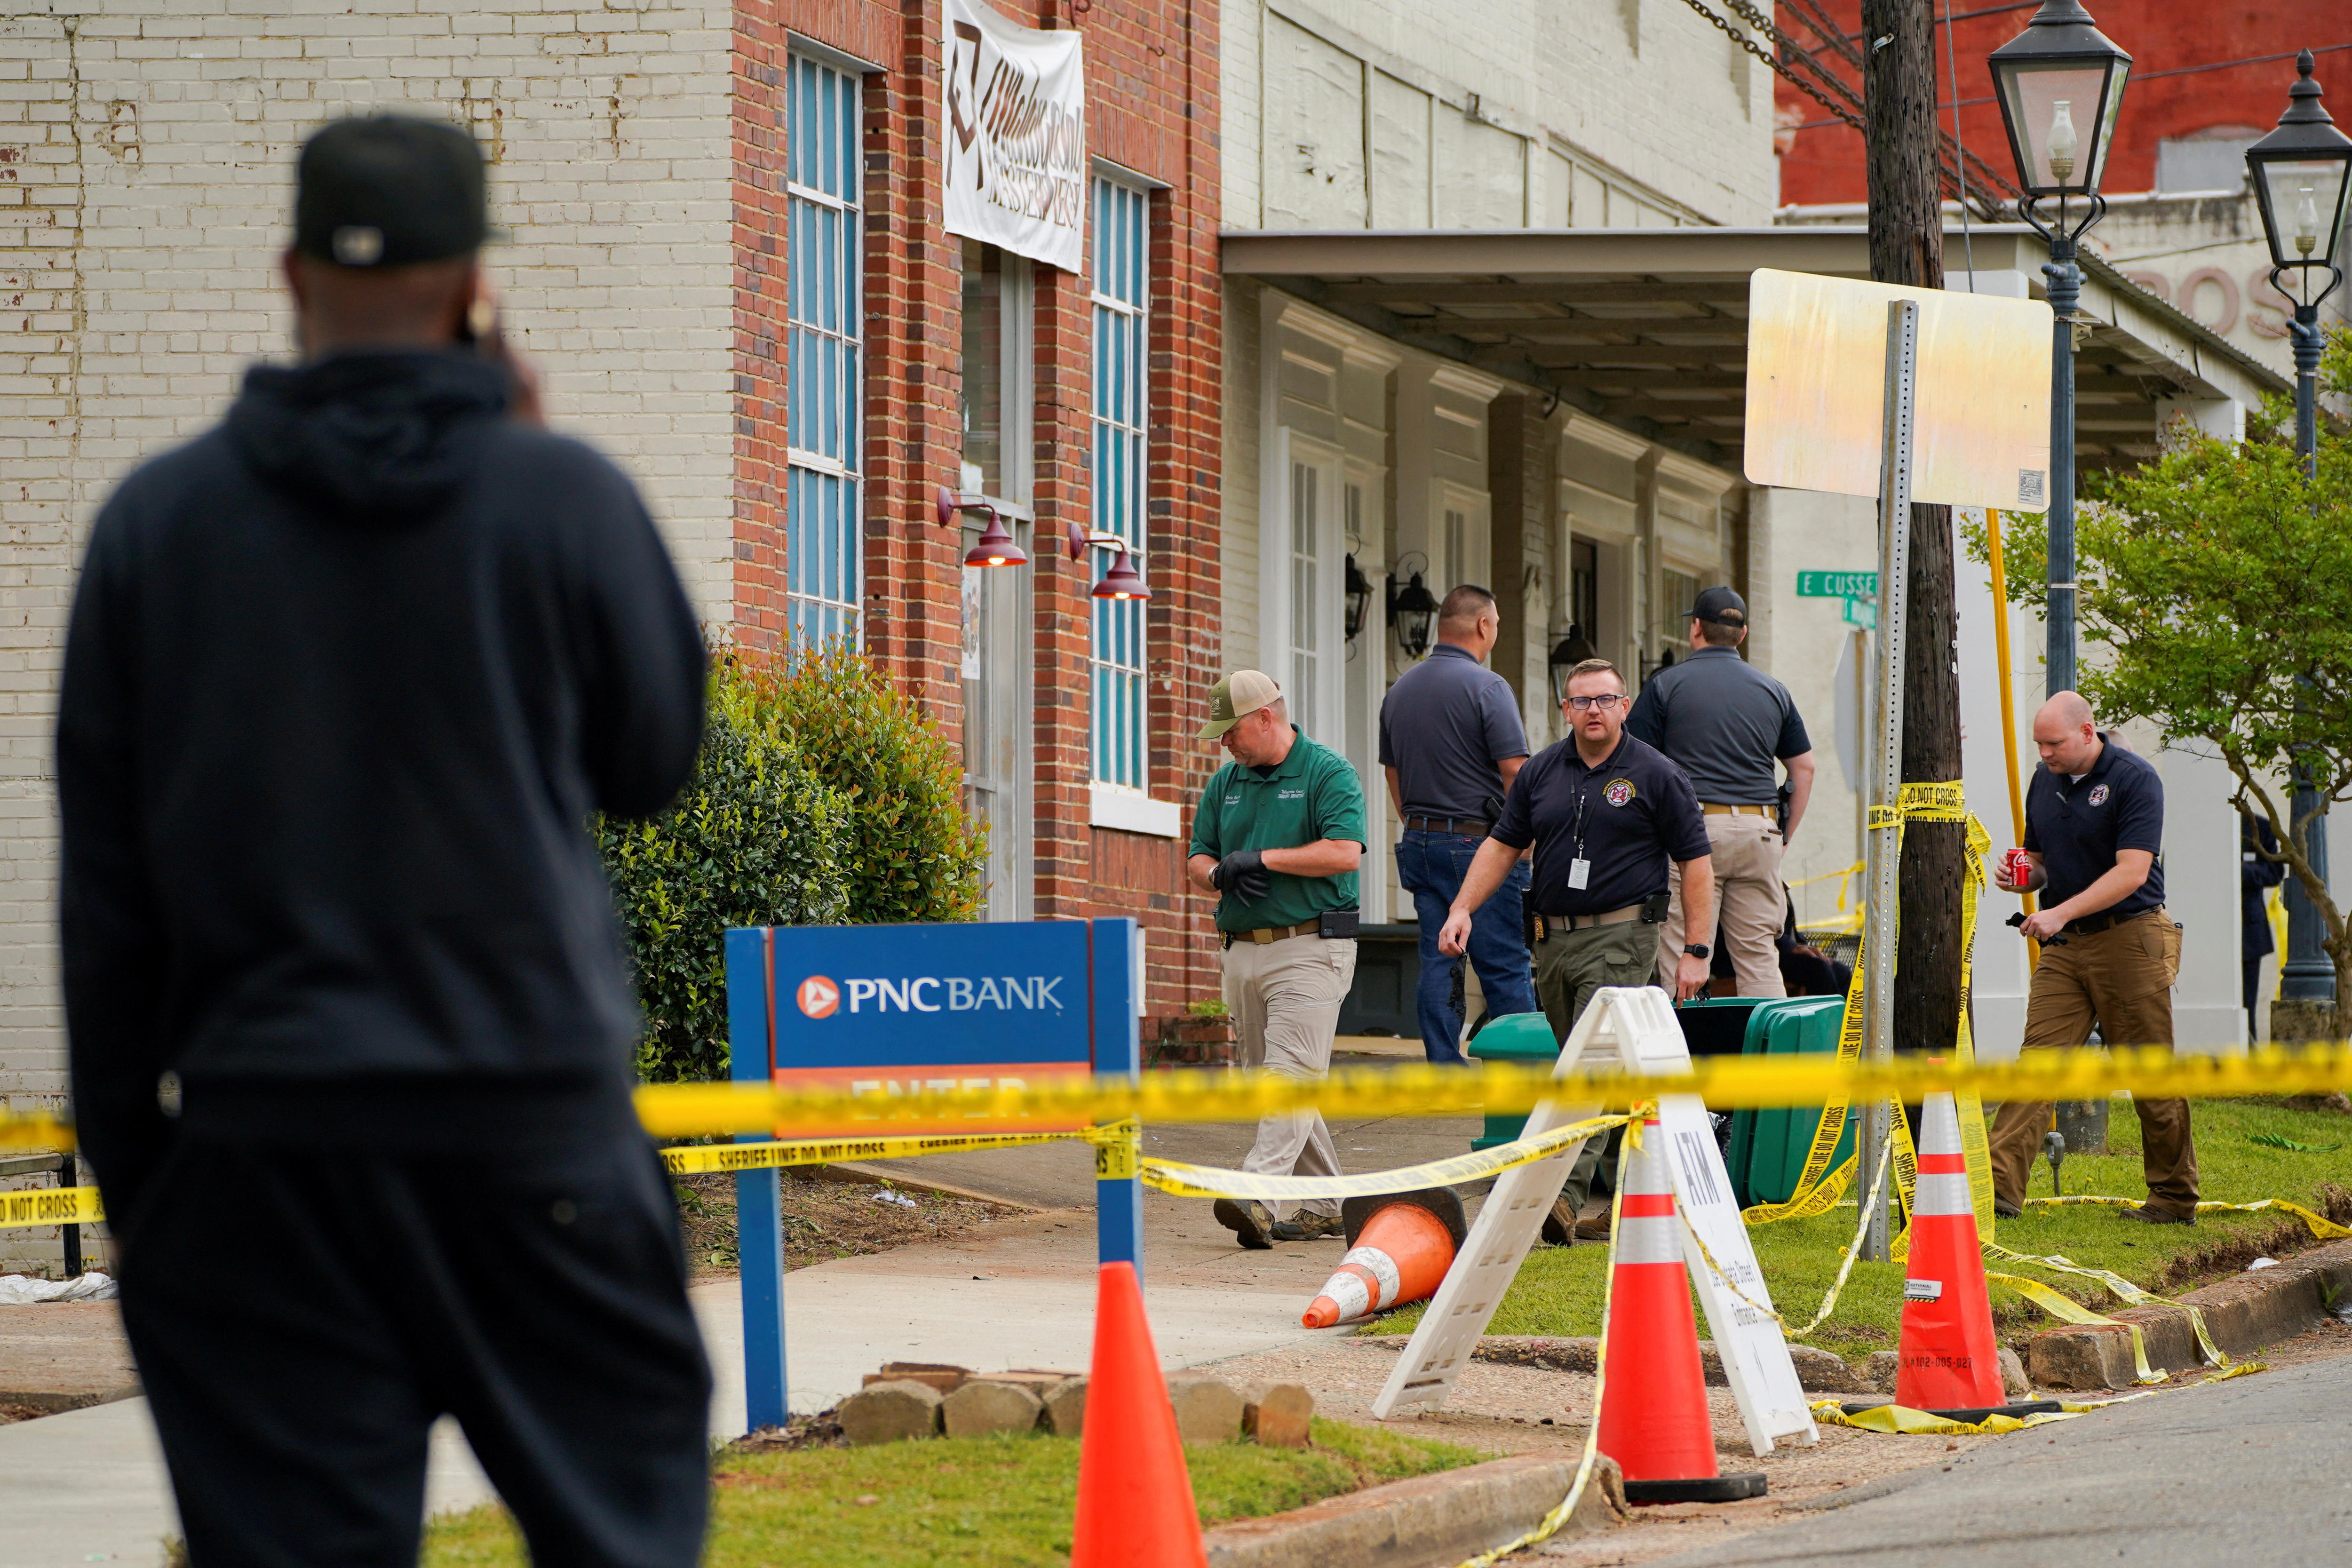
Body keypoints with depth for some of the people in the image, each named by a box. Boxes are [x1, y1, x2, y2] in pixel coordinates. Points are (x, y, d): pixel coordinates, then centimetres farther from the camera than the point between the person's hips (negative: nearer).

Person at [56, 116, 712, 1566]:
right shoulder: (565, 501, -6)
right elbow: (656, 756, 10)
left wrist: (128, 1165, 12)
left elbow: (104, 887, 4)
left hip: (258, 1135, 2)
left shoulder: (157, 520, 1)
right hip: (530, 1116, -2)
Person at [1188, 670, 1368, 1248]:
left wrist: (1262, 859, -15)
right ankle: (1323, 1205, 18)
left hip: (1310, 946, -8)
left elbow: (1345, 852, -18)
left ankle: (1258, 1198, -27)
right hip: (1243, 950, 8)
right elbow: (1197, 858, 17)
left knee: (1291, 1076, -15)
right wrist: (1221, 873, -7)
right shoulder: (1227, 782, 15)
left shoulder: (1329, 774, -5)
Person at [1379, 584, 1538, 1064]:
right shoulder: (1486, 686, -11)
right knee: (1505, 969, -4)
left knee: (1437, 965, 6)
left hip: (1420, 842, 7)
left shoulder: (1399, 691, 12)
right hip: (1480, 842, -7)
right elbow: (1515, 772, -15)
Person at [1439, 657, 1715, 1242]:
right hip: (1553, 940, 5)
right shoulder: (1541, 773, 11)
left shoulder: (1657, 777, -1)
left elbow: (1695, 864, -1)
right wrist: (1462, 909, 1)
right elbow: (1502, 845, 15)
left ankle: (1568, 1193, -24)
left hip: (1620, 937, -5)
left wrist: (1696, 951, -7)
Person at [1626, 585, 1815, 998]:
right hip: (1759, 831, 4)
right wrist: (1784, 838, 22)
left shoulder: (1666, 685, 2)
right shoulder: (1773, 692, 14)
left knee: (1683, 962, -5)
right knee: (1759, 958, 7)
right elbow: (1804, 767, 17)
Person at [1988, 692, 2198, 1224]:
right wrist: (2025, 875, -3)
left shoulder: (2134, 779, -12)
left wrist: (2061, 913, -25)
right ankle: (2001, 1185, -15)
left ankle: (2175, 1199, 12)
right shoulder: (2045, 782, 11)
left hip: (2130, 938, -6)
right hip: (2064, 945, 6)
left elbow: (2132, 871, -19)